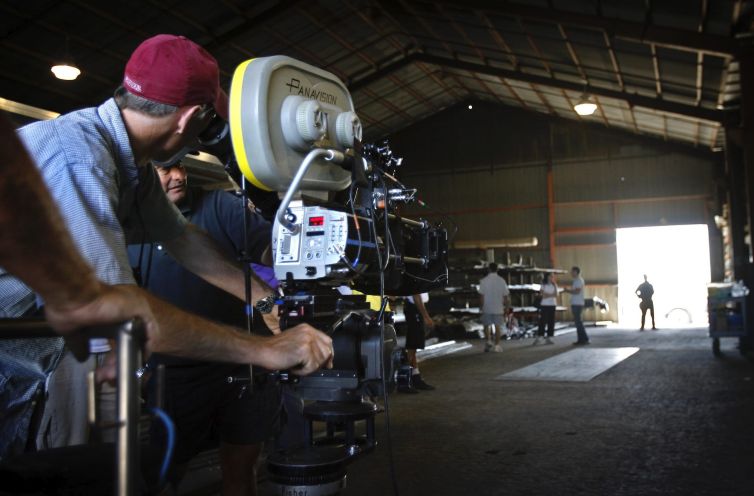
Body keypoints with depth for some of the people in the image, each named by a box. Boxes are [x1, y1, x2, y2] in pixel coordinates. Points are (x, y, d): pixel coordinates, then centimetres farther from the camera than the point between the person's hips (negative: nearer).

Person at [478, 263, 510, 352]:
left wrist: (482, 306, 2)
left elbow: (481, 295, -6)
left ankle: (488, 341, -4)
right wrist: (505, 306, 11)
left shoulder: (484, 280, -6)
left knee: (486, 326, 13)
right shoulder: (501, 280, -2)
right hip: (498, 308, 1)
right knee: (497, 326, 6)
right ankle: (497, 345, 4)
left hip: (487, 308, -1)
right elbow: (505, 295, 0)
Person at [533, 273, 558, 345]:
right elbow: (543, 295, -9)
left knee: (551, 322, 1)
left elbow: (556, 295, -1)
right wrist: (551, 295, -8)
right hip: (545, 305, -4)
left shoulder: (554, 285, 11)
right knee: (543, 321, -7)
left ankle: (548, 338, 5)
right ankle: (538, 338, -4)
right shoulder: (543, 285, 0)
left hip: (552, 305, 4)